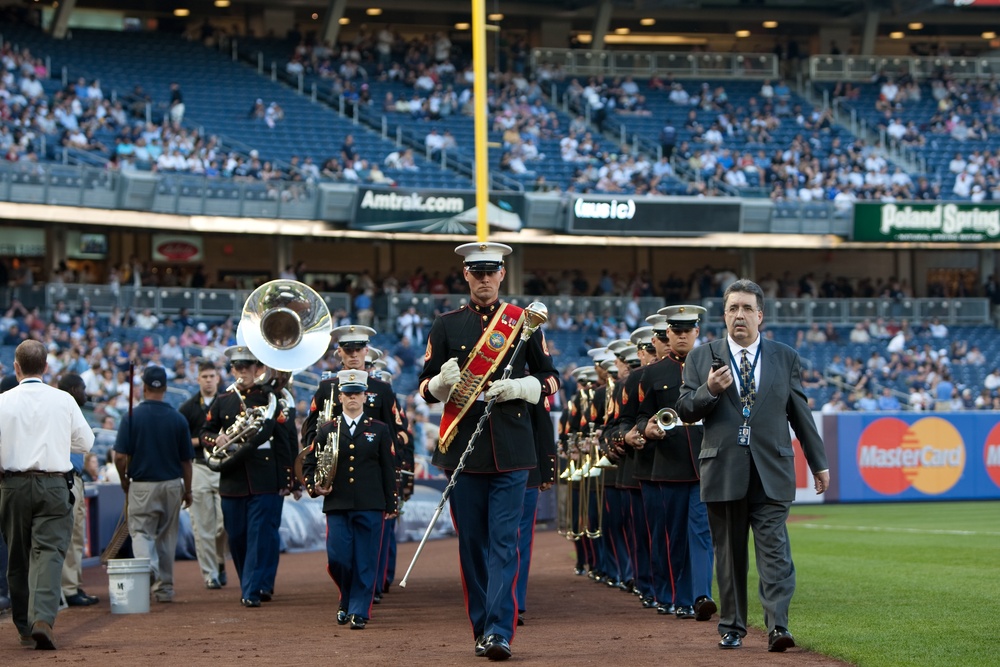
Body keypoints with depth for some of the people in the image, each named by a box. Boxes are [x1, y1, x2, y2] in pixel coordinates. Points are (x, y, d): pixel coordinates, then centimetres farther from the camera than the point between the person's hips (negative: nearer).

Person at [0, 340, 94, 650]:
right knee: (49, 551, -5)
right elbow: (86, 443, 8)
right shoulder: (64, 400, 0)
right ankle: (43, 618, -24)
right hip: (54, 486, -1)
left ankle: (25, 627, 18)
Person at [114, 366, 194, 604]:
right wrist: (188, 490, 15)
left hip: (142, 485, -2)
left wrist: (125, 482, 7)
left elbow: (120, 457, -11)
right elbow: (186, 460, 2)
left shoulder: (132, 417, -9)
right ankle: (164, 587, 18)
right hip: (172, 484, 2)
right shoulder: (178, 419, -4)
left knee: (141, 531, 3)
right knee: (167, 536, 13)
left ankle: (147, 566, -27)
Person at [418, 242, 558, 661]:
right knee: (471, 543, 5)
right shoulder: (446, 325, 8)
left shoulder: (523, 321, 7)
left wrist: (522, 387, -10)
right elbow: (426, 387, 9)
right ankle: (481, 630, 14)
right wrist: (443, 380, -14)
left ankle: (500, 631, -13)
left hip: (511, 449, -1)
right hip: (462, 447, 1)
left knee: (504, 540, -8)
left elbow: (550, 379, 10)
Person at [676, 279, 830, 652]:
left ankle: (778, 627, -14)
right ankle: (732, 628, 15)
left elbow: (800, 414, 12)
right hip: (723, 471, 1)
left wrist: (819, 464, 13)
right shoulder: (701, 358, 7)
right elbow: (685, 411, 4)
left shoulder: (785, 358, 9)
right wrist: (709, 391, -16)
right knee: (729, 554, 6)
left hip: (771, 472, 0)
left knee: (775, 551, -9)